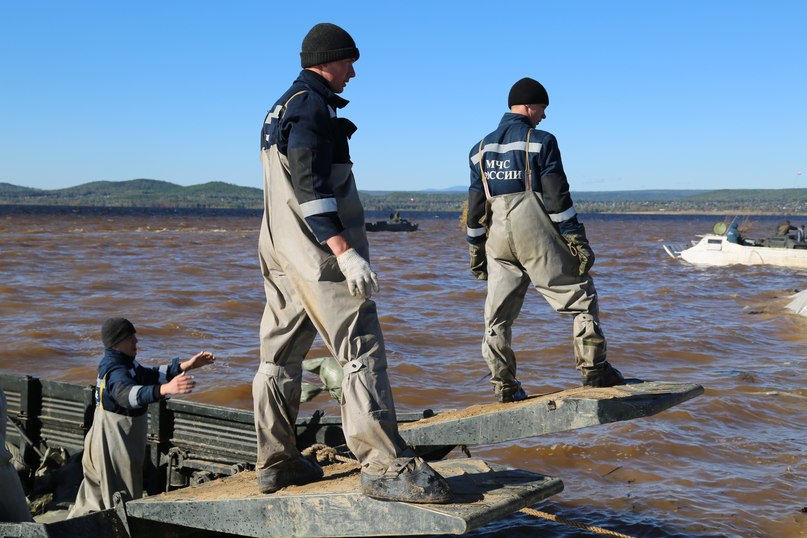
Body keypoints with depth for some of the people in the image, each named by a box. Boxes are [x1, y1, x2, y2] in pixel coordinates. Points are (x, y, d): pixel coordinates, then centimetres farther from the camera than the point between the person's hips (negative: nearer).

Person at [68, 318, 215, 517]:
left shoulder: (126, 362, 5)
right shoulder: (114, 370, -27)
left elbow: (149, 375, 18)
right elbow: (128, 394, -48)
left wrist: (185, 366, 9)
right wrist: (165, 389, -64)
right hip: (114, 444, -11)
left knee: (96, 493, 25)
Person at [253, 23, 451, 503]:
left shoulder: (279, 111, 21)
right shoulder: (311, 106, -10)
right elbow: (310, 188, -21)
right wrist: (346, 252, -26)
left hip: (280, 250, 11)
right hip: (318, 250, -10)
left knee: (280, 356, 10)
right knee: (363, 351, -11)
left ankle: (277, 462, 17)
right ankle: (387, 467, -13)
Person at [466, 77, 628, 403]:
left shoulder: (482, 148, 14)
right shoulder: (540, 141, -2)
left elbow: (475, 206, 13)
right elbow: (557, 197, -9)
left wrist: (475, 249, 18)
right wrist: (576, 239, -6)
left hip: (497, 238, 5)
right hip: (537, 235, -5)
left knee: (498, 314, 9)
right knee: (581, 296, 7)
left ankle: (505, 386, 8)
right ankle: (594, 371, 6)